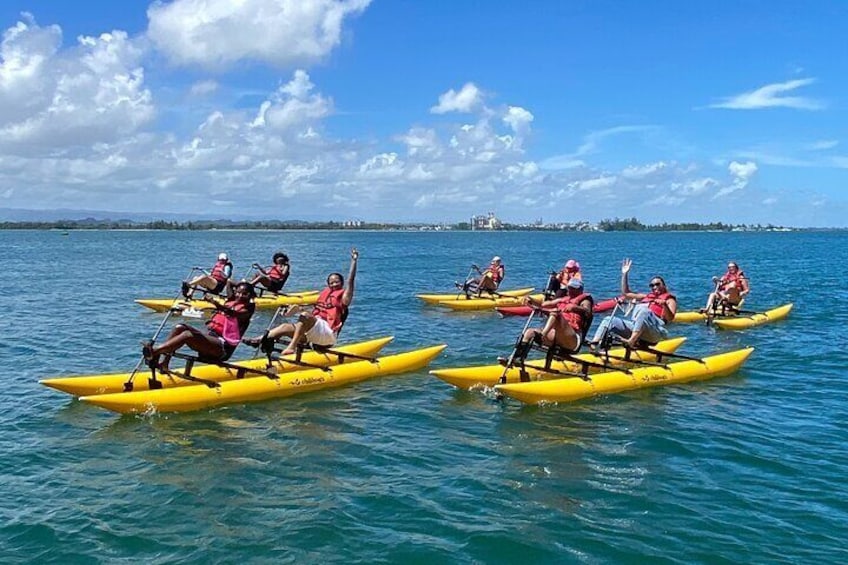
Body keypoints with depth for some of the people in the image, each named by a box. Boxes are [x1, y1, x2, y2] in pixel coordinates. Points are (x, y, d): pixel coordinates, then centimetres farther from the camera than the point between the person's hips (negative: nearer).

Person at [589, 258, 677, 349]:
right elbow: (626, 294, 32)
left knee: (644, 311, -36)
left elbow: (670, 318, -4)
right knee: (608, 320, -6)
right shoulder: (647, 296, 33)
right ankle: (593, 346, -25)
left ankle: (632, 341, -51)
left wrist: (664, 304, -24)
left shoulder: (669, 299, 15)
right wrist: (624, 274, 27)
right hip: (634, 326, 7)